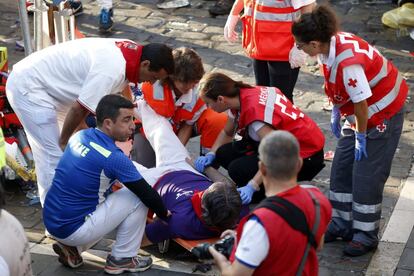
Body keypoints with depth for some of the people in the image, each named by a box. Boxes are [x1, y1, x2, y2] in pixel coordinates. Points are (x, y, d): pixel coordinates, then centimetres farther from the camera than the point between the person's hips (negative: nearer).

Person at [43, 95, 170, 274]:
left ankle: (72, 248, 17)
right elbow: (148, 194, -9)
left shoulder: (79, 136, 3)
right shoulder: (114, 158, -18)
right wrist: (165, 215, 11)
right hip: (72, 230, -7)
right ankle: (122, 258, 10)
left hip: (50, 222, 7)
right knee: (138, 198, 0)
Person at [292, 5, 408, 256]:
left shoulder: (348, 63, -36)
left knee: (366, 176, -3)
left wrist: (361, 137, -18)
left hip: (383, 115, -9)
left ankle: (366, 235, 11)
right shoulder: (330, 43, -10)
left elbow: (361, 103, -29)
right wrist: (336, 113, 8)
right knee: (341, 167, 12)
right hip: (360, 113, 9)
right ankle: (343, 223, 26)